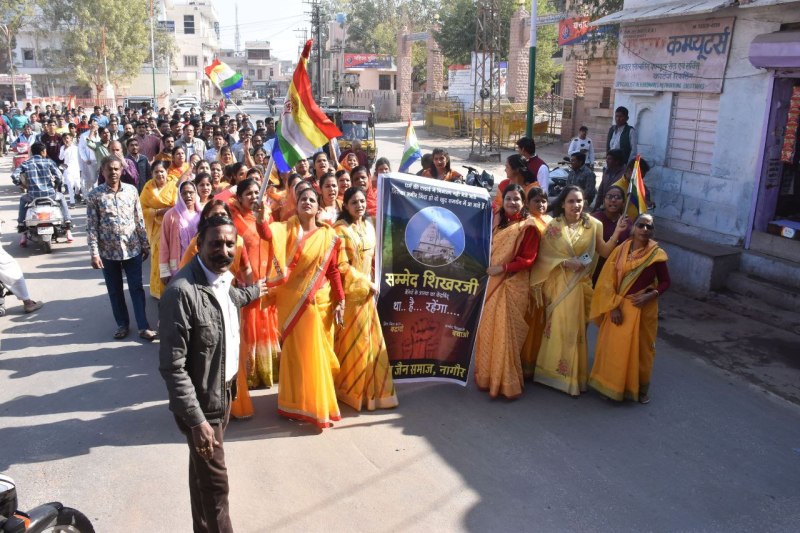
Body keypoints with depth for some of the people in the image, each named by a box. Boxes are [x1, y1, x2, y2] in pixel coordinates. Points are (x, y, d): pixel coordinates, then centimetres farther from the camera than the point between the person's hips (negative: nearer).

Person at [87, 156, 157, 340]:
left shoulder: (131, 190, 0)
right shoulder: (95, 195, -6)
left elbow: (139, 220, 5)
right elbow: (91, 227, -6)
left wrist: (145, 245, 6)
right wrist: (94, 253, -11)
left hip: (132, 248, 1)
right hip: (108, 251, -1)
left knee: (137, 288, 5)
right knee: (115, 290, 11)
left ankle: (143, 326, 10)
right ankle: (122, 324, 27)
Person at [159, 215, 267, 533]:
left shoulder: (223, 278, -2)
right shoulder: (182, 291, -28)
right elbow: (171, 366, -26)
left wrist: (253, 292, 42)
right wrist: (196, 420, -27)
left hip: (224, 390, 8)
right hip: (201, 401, -8)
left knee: (203, 473, 24)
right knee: (214, 482, 4)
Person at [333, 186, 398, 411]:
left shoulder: (368, 227, 9)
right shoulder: (341, 229, -13)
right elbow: (342, 266, -17)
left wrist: (372, 283, 7)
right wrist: (366, 283, -14)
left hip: (368, 291, 7)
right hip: (350, 291, -7)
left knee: (371, 339, 11)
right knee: (352, 341, 0)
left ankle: (371, 389, 24)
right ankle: (351, 391, 14)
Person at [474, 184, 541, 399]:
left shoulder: (528, 226, -6)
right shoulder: (497, 222, 11)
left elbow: (528, 259, -11)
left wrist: (503, 268, -17)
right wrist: (487, 266, 1)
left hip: (513, 284, -5)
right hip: (493, 281, 6)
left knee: (505, 331, -3)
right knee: (488, 329, 10)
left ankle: (507, 382, 8)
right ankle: (488, 376, 24)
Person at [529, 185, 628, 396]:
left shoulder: (592, 225, 1)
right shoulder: (553, 226, -5)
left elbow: (604, 252, -1)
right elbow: (544, 256, -7)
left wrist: (617, 232, -13)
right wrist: (565, 262, -17)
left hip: (580, 284, 2)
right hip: (558, 283, -2)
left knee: (575, 328, 9)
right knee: (558, 326, 3)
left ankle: (571, 374, 22)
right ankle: (554, 370, 18)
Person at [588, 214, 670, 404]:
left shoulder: (657, 254, -8)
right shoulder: (620, 250, -3)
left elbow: (665, 282, 1)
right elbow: (608, 280, -4)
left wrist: (651, 295, -16)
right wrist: (614, 306, -11)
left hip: (643, 308, -2)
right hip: (619, 307, 2)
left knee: (640, 347, 9)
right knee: (615, 347, 8)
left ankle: (640, 388, 28)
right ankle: (613, 386, 25)